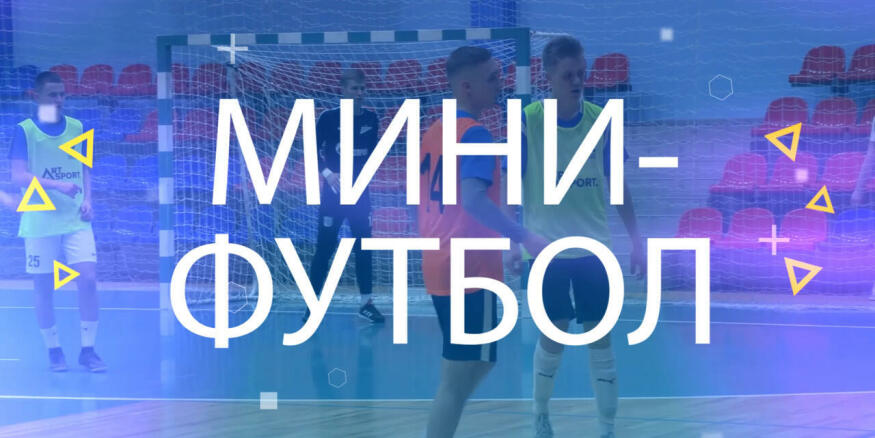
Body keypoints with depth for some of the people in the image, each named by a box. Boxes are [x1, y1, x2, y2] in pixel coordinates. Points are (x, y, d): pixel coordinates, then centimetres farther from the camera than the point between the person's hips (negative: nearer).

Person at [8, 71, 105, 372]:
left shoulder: (77, 128, 6)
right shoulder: (25, 131, -5)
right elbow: (18, 177, -13)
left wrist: (87, 200, -1)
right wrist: (57, 185, -24)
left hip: (76, 220, 2)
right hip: (40, 222, -2)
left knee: (88, 280, -8)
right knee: (43, 287, 4)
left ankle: (87, 350, 3)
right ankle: (53, 350, 19)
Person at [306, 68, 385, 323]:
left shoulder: (371, 119, 3)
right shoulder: (329, 118, -8)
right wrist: (327, 173, -17)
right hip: (333, 193, -3)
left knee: (364, 247, 5)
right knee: (324, 248, 0)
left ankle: (366, 302, 14)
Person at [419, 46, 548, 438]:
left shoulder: (434, 132, 13)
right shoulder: (475, 134, -13)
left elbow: (422, 202, 19)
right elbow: (474, 200, -27)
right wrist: (526, 238, -27)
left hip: (439, 266, 9)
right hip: (470, 270, -9)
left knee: (476, 364, 20)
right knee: (458, 379, -5)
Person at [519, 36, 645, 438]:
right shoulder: (527, 122, -9)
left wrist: (636, 239, 5)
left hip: (594, 248, 2)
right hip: (547, 250, -2)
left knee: (600, 338, 2)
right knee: (552, 339, 4)